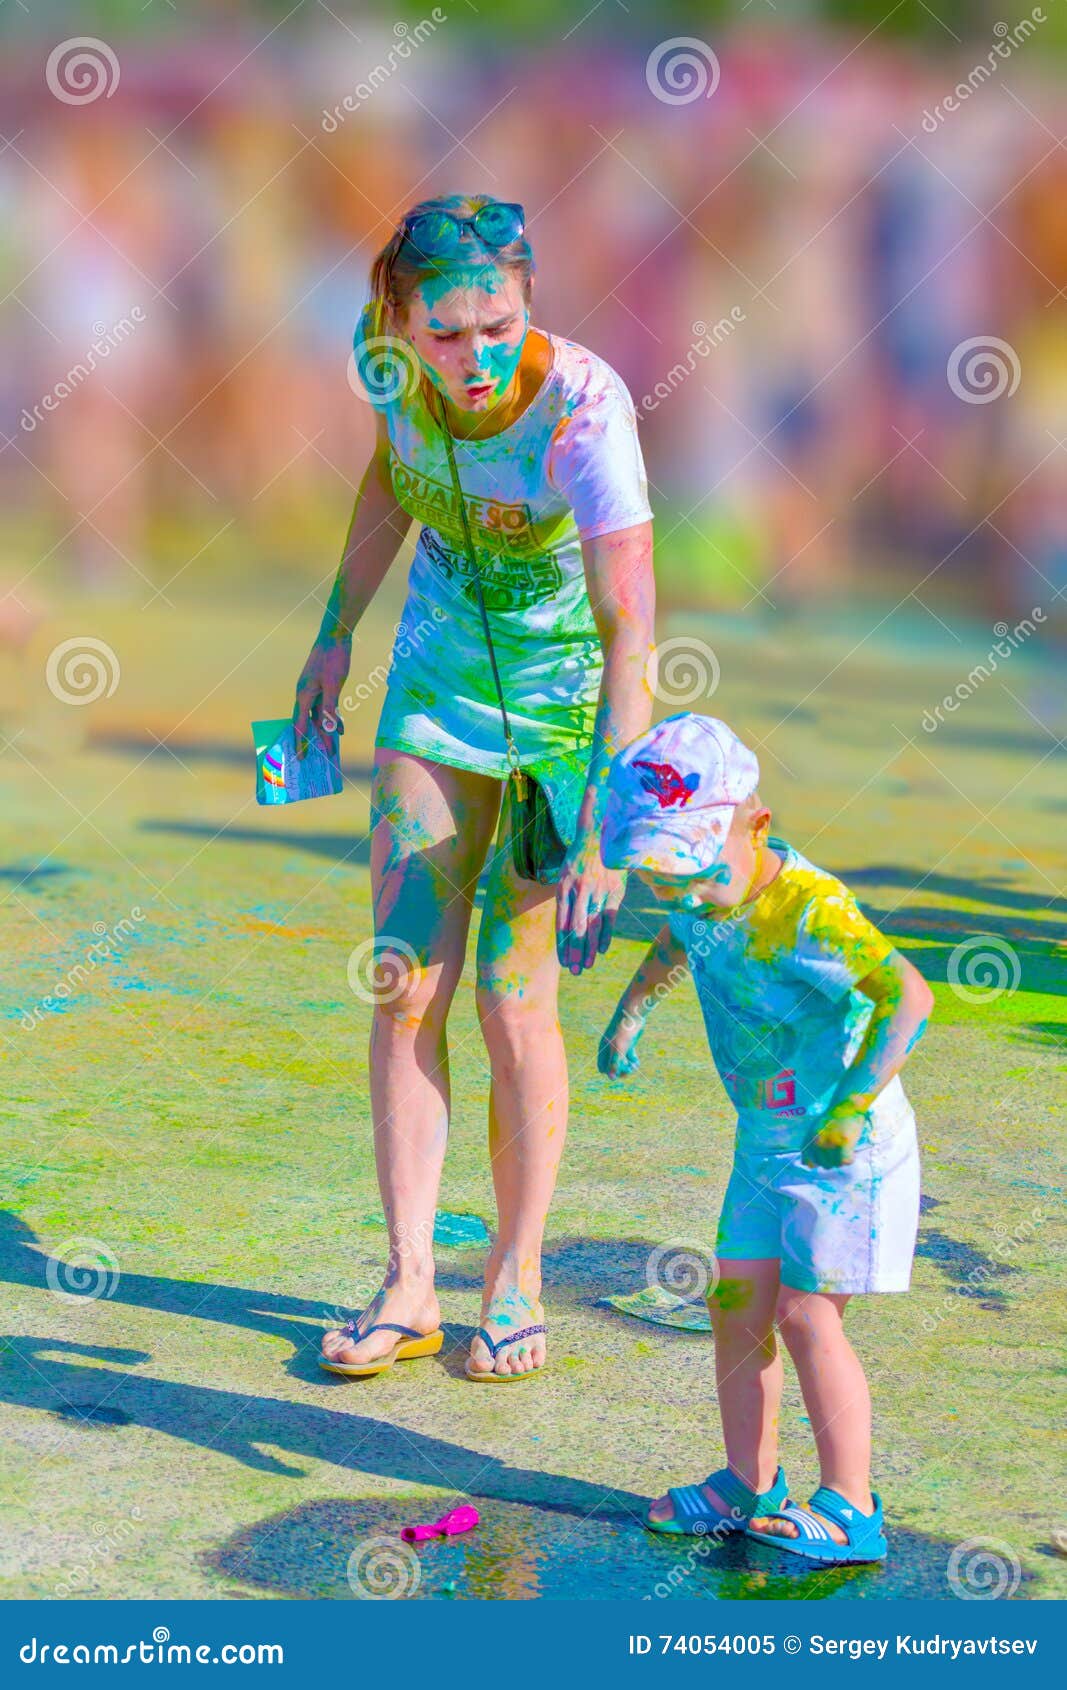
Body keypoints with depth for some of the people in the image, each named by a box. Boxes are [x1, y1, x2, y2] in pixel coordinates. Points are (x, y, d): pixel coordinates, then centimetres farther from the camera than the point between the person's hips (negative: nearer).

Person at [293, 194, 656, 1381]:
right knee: (405, 984, -2)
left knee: (514, 1003, -5)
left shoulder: (583, 408, -31)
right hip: (439, 674, 4)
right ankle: (409, 1285, 6)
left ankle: (516, 1283, 13)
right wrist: (335, 637, 13)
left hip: (569, 696, -4)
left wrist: (605, 833, -35)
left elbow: (631, 632, -31)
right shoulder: (390, 355, -15)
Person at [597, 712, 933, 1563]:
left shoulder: (810, 909, -28)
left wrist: (851, 1108, -38)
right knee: (736, 1300, 9)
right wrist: (633, 1006, 13)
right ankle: (750, 1483, 24)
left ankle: (850, 1508, -3)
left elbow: (908, 994, -37)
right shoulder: (701, 898, -2)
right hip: (767, 1141, 8)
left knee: (807, 1312, -10)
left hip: (850, 1146, -8)